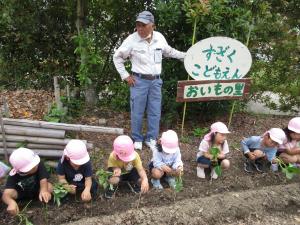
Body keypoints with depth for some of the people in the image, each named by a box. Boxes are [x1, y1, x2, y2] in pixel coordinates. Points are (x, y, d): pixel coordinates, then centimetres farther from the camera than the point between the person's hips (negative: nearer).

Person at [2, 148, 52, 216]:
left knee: (49, 187, -31)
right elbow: (6, 195, -41)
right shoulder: (14, 176, -31)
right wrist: (11, 202, -64)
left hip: (36, 190, 0)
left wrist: (43, 190, -60)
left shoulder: (39, 164, -30)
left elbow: (43, 179, -37)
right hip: (21, 193, 1)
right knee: (11, 193, -31)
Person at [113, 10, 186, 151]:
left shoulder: (159, 38, 0)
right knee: (137, 112, 4)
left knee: (155, 112, 9)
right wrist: (125, 75, -3)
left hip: (155, 81, 3)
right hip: (139, 80, -3)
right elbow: (117, 57, 0)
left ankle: (151, 139, 26)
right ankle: (137, 139, 24)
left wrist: (187, 56, 20)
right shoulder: (132, 39, -11)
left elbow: (169, 52, 19)